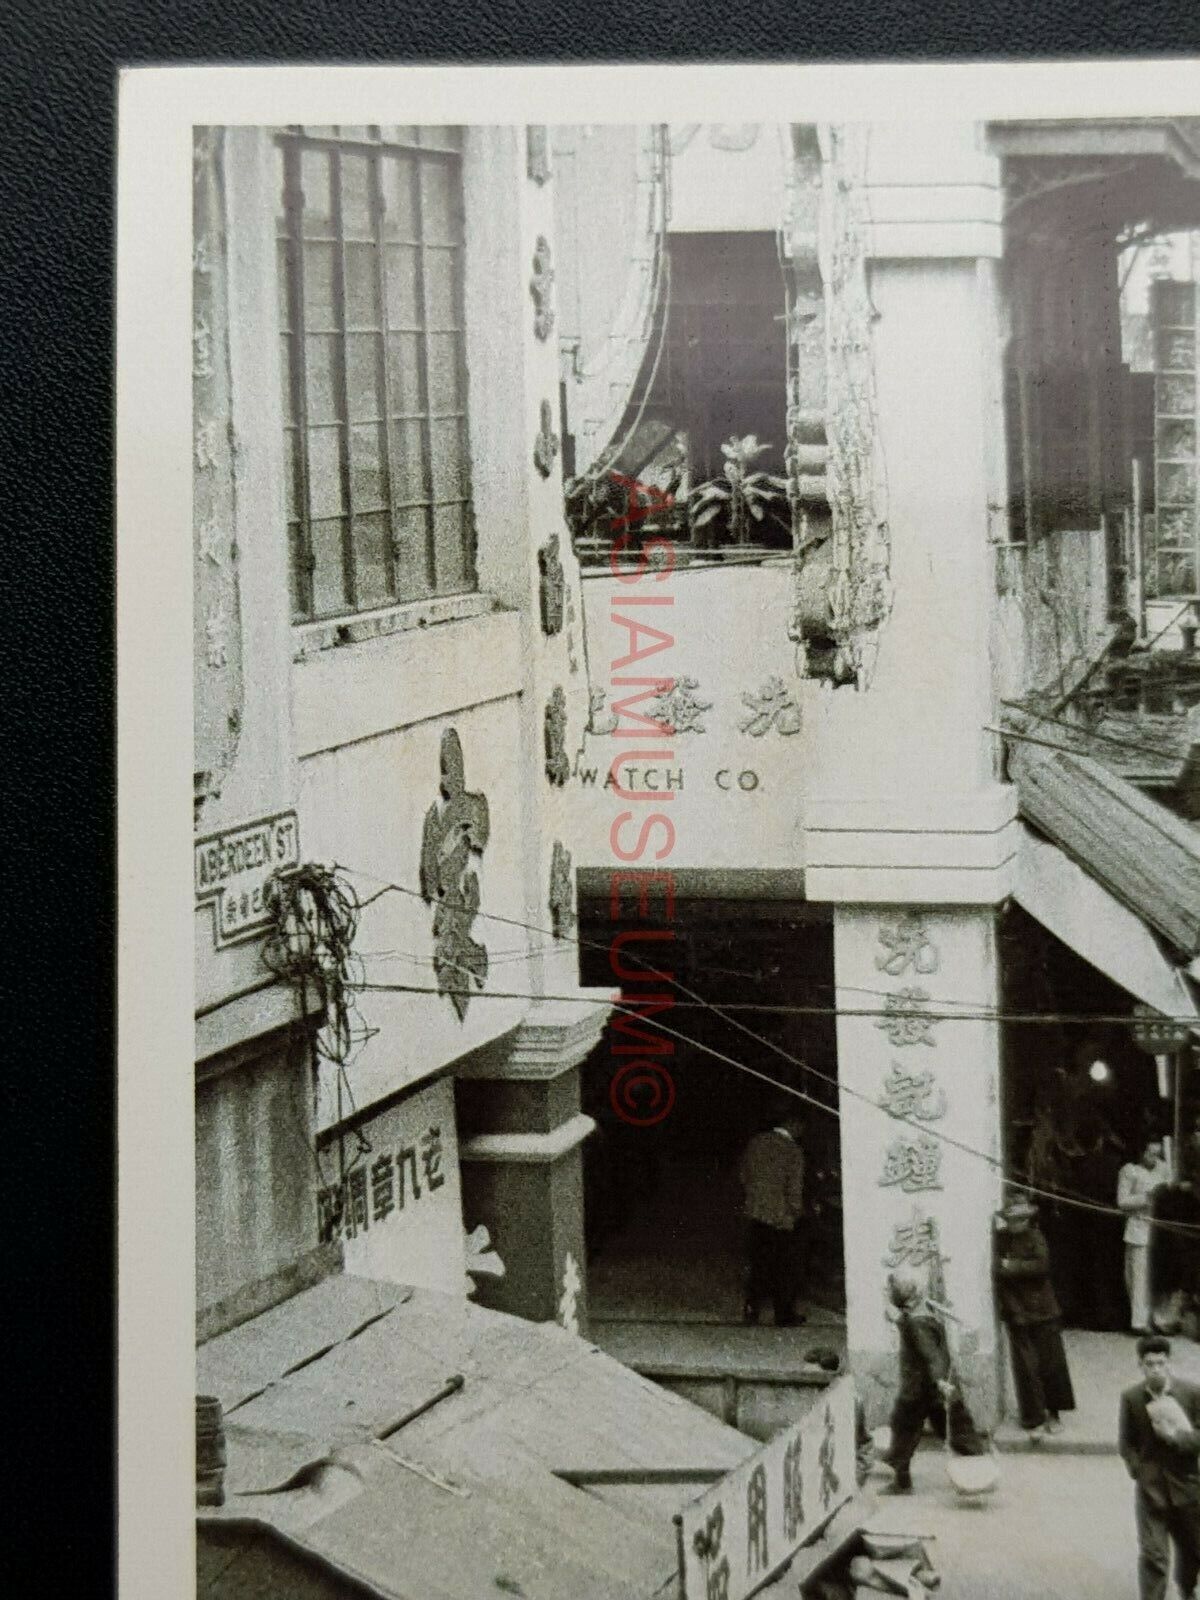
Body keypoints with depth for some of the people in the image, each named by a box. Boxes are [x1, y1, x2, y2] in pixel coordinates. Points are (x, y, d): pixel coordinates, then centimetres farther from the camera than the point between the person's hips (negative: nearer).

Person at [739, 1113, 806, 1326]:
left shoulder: (756, 1142, 2)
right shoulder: (793, 1151, -14)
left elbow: (743, 1175, 11)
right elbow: (794, 1190, -14)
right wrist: (796, 1212, 2)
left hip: (754, 1213, 5)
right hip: (780, 1218, -5)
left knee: (757, 1263, 15)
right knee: (783, 1268, 7)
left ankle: (752, 1309, 15)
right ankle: (785, 1315, 14)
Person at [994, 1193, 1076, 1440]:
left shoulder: (1034, 1236, -1)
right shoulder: (999, 1240, -2)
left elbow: (1042, 1265, -14)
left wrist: (1012, 1266, -16)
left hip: (1043, 1310, 1)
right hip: (1017, 1313, -1)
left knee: (1052, 1362, 5)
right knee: (1026, 1367, 0)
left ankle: (1053, 1413, 22)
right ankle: (1034, 1420, 9)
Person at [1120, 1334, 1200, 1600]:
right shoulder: (1131, 1398, -8)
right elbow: (1125, 1444, 1)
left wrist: (1177, 1436, -27)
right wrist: (1140, 1471, -9)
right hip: (1151, 1489, -1)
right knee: (1152, 1555, -8)